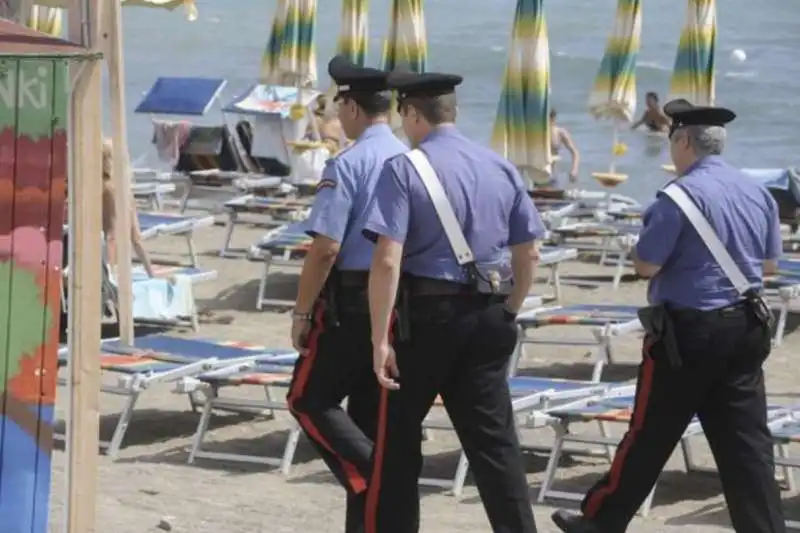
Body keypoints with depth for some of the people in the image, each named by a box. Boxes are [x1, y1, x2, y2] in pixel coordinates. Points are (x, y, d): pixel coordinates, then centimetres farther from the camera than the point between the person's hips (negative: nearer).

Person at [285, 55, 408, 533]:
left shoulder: (348, 164, -14)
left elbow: (326, 248, -18)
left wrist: (302, 313, -9)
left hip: (351, 304, -7)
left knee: (310, 399, 6)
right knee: (372, 410, 13)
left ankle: (371, 478, -12)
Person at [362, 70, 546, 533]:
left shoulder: (404, 169, -10)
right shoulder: (501, 168, 7)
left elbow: (388, 260, -17)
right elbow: (528, 255, 10)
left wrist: (381, 339, -15)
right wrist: (506, 315, 21)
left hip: (426, 312, -4)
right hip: (488, 314, 4)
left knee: (398, 437, 11)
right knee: (495, 439, 5)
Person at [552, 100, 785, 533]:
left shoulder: (681, 195, -16)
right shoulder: (758, 193, 6)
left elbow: (645, 265, -14)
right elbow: (769, 265, 14)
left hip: (688, 329, -6)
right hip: (746, 328, 6)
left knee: (650, 435, 5)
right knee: (745, 440, 5)